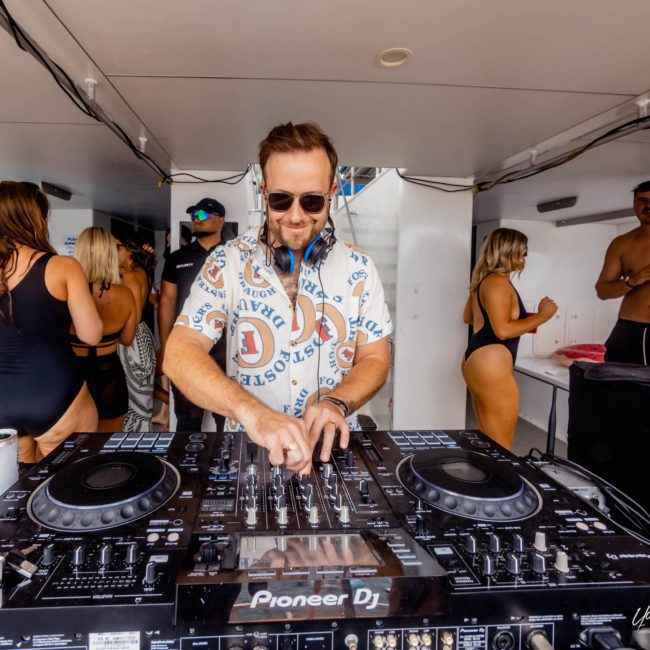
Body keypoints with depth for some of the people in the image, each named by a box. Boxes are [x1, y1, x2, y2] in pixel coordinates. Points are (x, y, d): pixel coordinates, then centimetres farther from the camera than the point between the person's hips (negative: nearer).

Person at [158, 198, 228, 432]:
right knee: (187, 417, 12)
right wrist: (165, 348, 1)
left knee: (227, 417, 8)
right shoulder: (177, 258, 10)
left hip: (225, 350, -2)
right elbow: (167, 302, 8)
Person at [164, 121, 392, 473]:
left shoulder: (358, 269, -1)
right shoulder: (227, 262, -6)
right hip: (248, 446, 0)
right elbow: (180, 353, -13)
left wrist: (336, 403, -18)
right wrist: (253, 413, -29)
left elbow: (375, 358, 3)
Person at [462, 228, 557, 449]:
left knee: (485, 437, 19)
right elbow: (502, 330, -22)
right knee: (501, 444, -1)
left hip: (478, 360, 11)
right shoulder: (498, 282, -15)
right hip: (490, 365, -11)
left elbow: (468, 317, 26)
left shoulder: (484, 279, 14)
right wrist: (541, 316, -12)